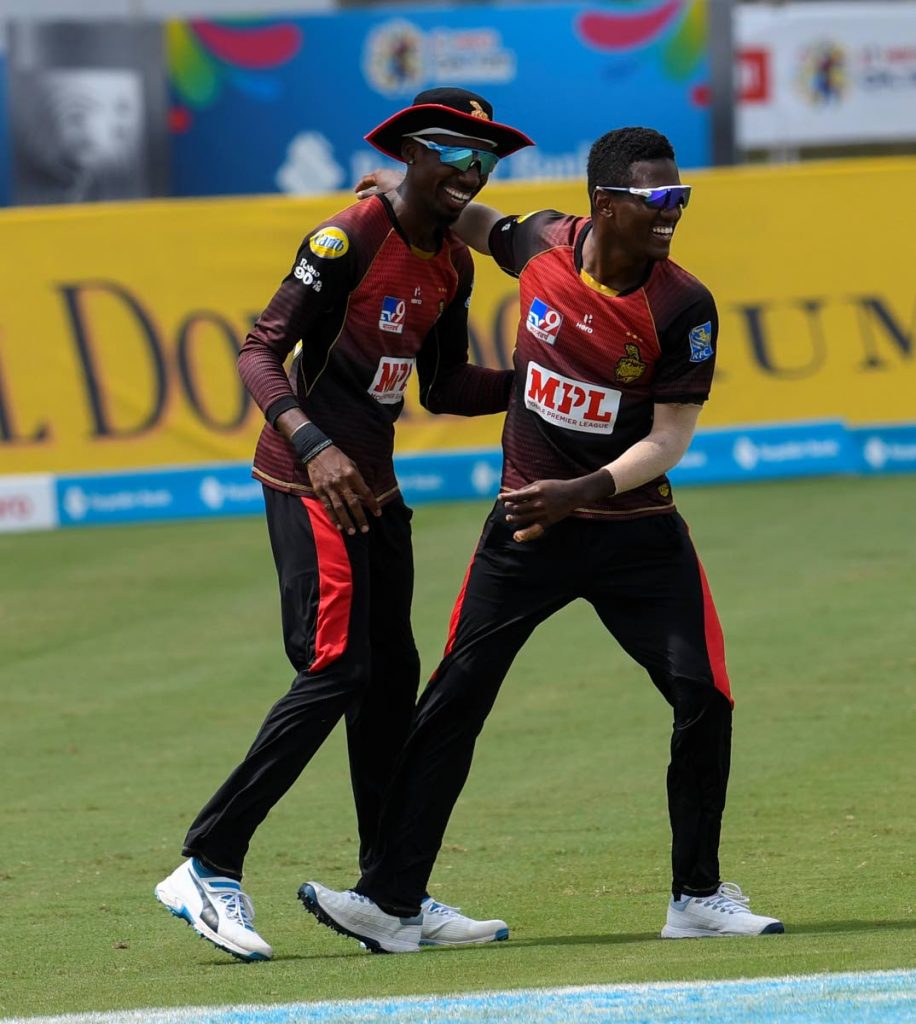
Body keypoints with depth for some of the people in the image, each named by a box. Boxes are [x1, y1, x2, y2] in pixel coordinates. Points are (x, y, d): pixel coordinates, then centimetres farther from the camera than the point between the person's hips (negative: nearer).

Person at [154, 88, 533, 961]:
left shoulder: (452, 264, 11)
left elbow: (443, 388, 19)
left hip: (372, 488, 9)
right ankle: (209, 867, -12)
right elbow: (260, 352, -19)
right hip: (308, 485, -9)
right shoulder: (350, 239, -15)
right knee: (336, 670, -16)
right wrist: (313, 445, -33)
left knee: (390, 678, 10)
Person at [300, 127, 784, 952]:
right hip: (528, 524, 2)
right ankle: (391, 901, -1)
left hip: (634, 528, -2)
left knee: (704, 697, -9)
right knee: (454, 699, -4)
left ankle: (699, 899, 8)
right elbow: (483, 226, 19)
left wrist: (581, 492, -26)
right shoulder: (542, 246, -7)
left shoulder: (684, 307, -14)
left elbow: (669, 438, -15)